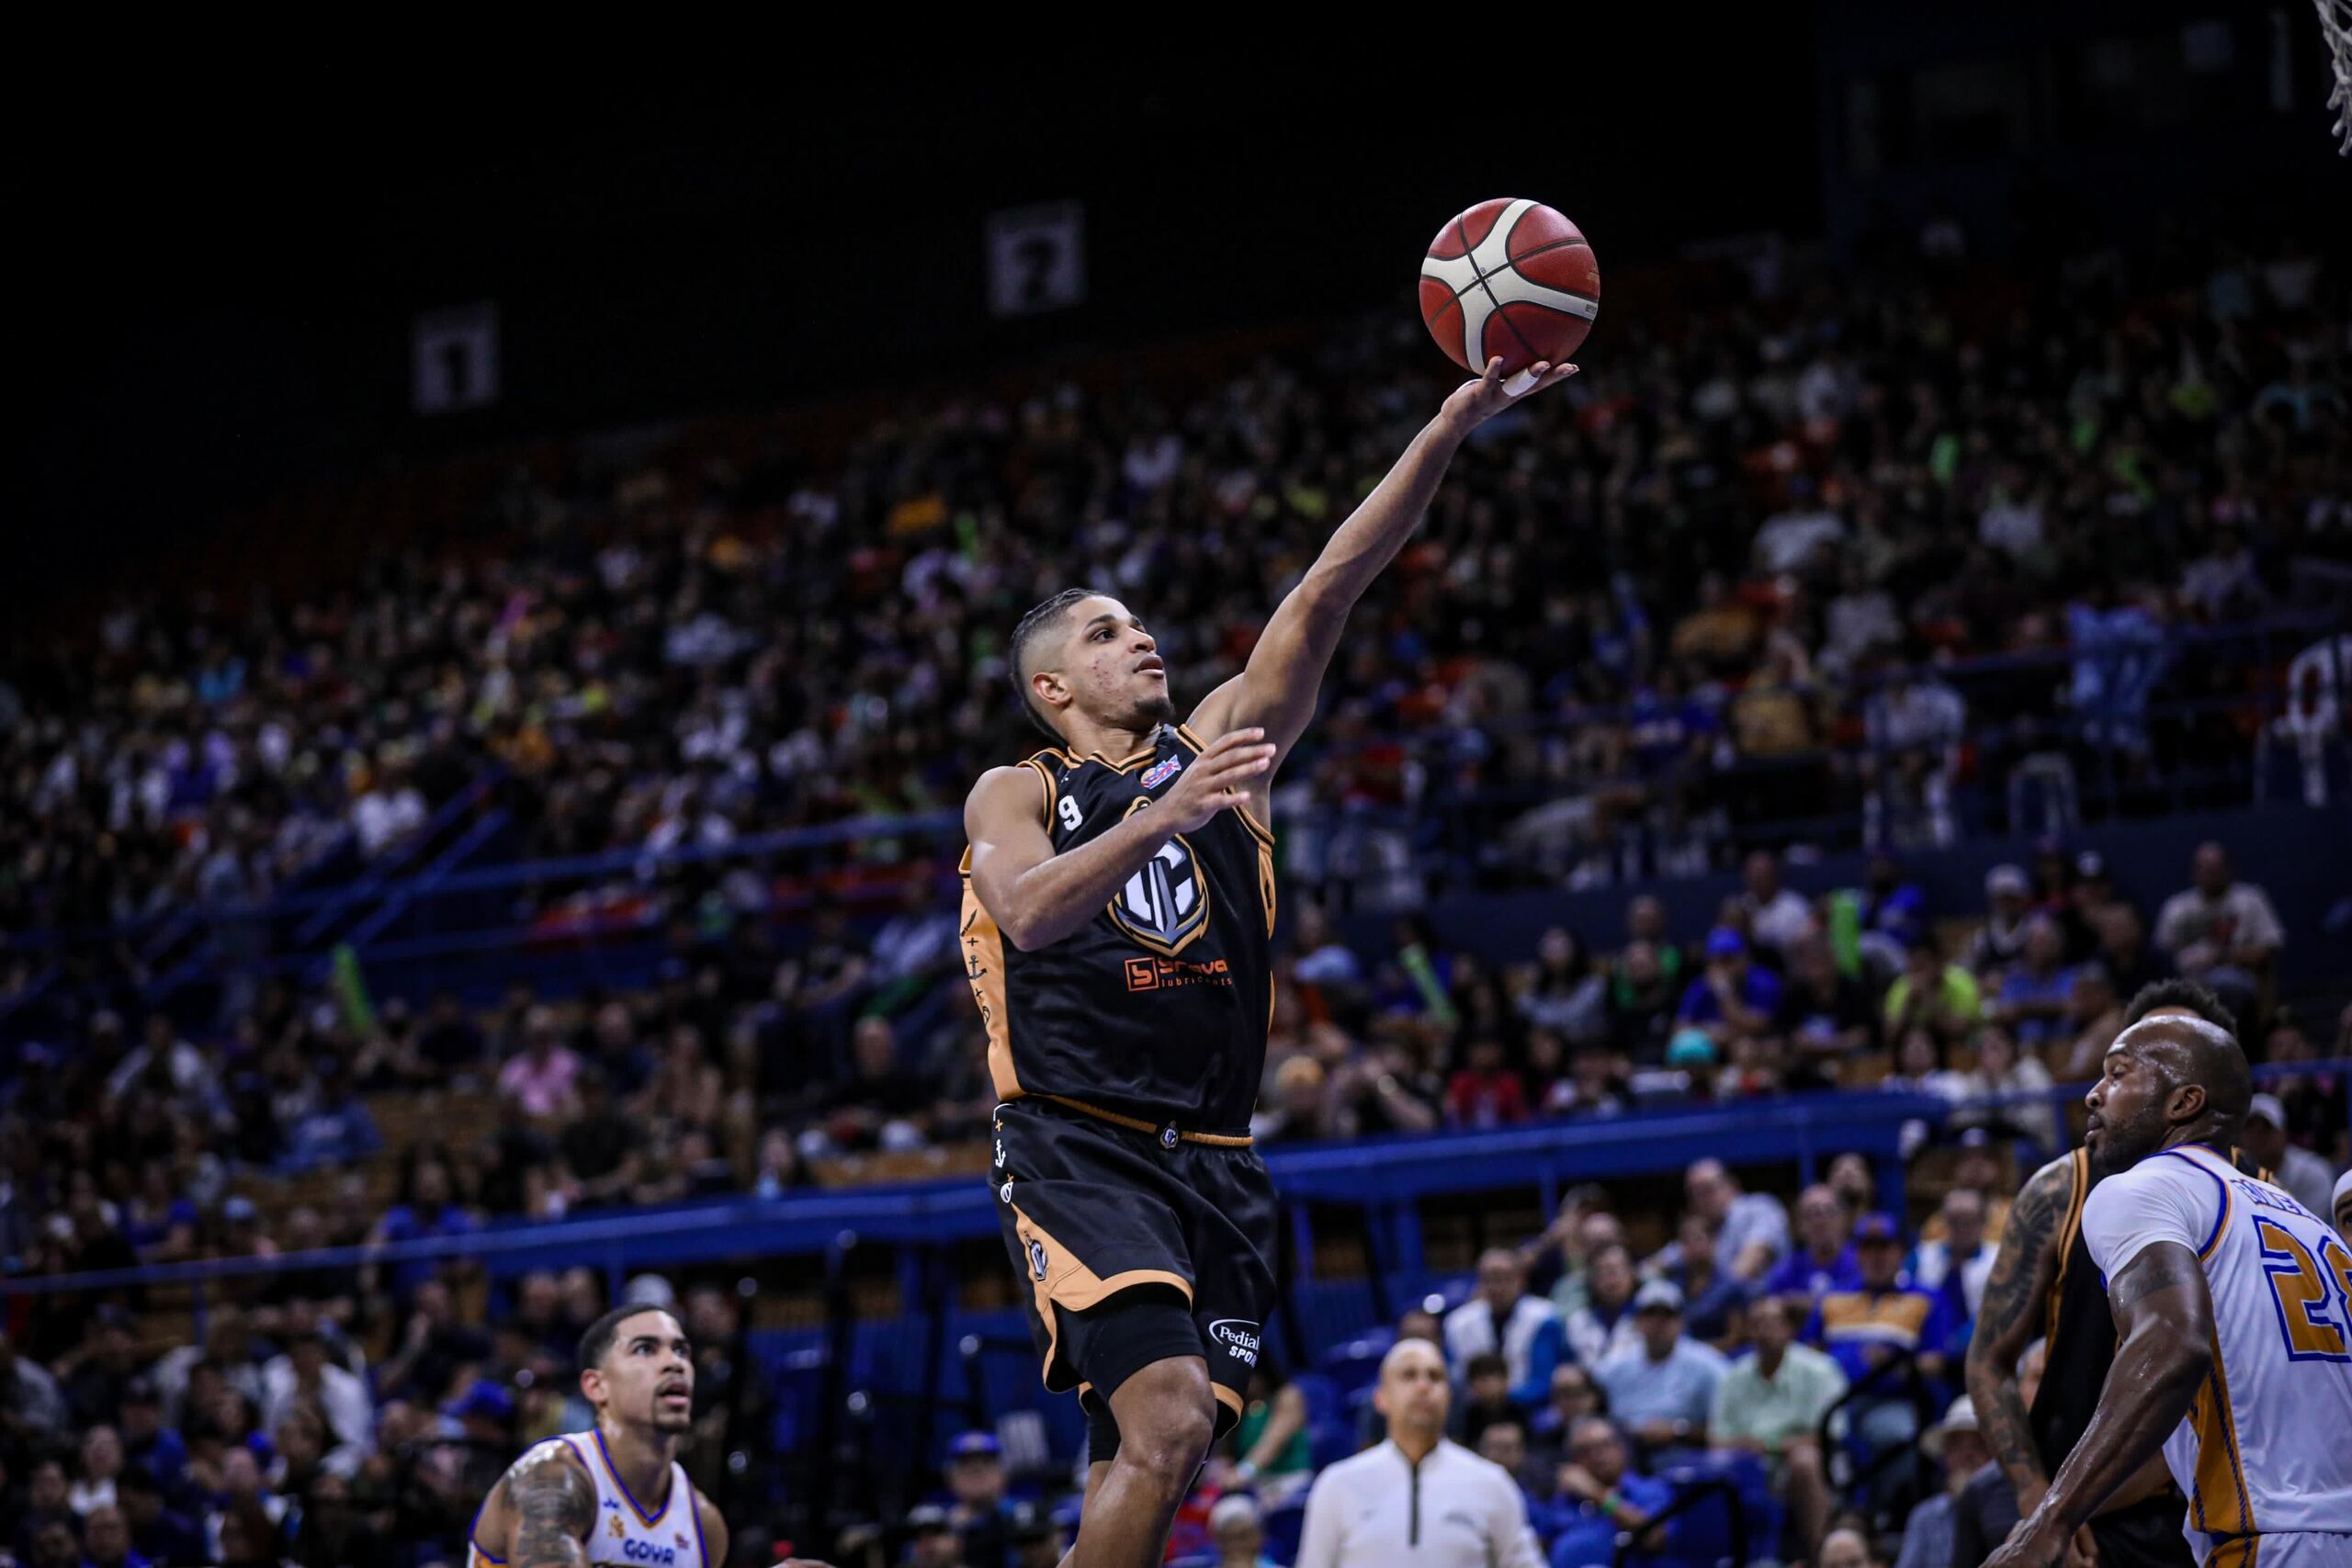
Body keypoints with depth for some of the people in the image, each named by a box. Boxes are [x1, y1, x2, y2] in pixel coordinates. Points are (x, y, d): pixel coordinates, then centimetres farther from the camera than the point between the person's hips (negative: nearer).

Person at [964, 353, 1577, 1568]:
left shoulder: (1217, 746, 15)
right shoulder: (1015, 794, 5)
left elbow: (1325, 595, 4)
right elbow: (1030, 911, -18)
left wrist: (1450, 430, -6)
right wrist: (1166, 817, -32)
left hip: (1211, 1161, 5)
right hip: (1077, 1149, -5)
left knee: (1138, 1455, 4)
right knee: (1170, 1416, -23)